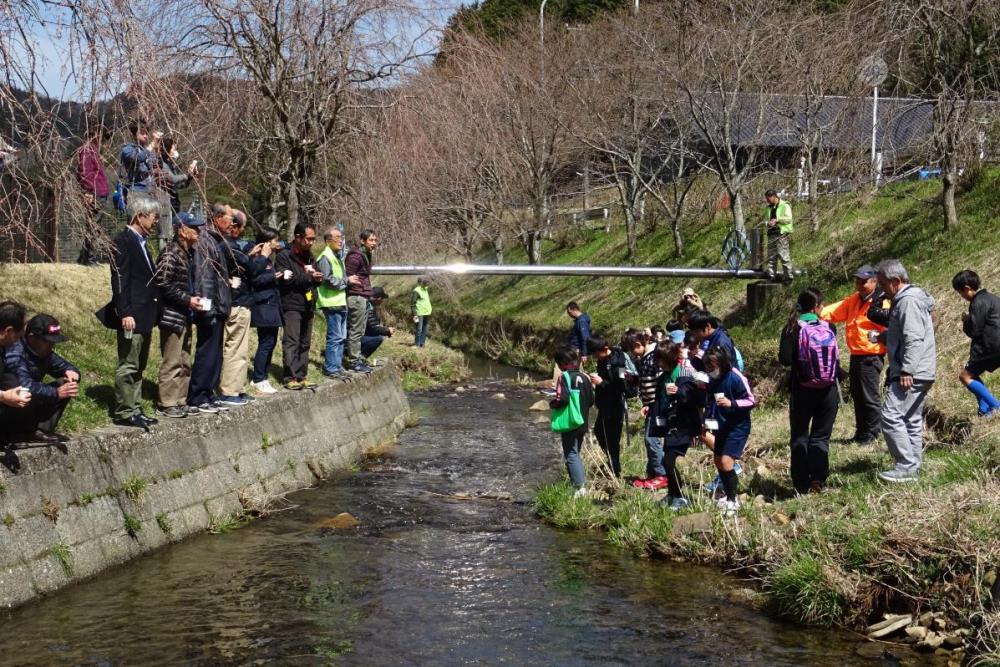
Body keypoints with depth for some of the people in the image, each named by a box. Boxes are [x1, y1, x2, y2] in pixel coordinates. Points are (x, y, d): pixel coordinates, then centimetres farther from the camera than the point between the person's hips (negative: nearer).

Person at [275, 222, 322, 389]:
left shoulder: (309, 256, 18)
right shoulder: (284, 256, -7)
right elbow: (284, 280, -18)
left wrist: (317, 279, 2)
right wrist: (307, 277, -18)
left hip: (308, 305, 8)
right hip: (291, 305, -8)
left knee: (305, 343, 8)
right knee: (291, 342, -10)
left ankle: (302, 375, 13)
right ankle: (289, 377, -11)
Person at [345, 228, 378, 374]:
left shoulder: (366, 255, 17)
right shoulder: (355, 256, -14)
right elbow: (348, 277, -17)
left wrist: (368, 294, 17)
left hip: (364, 297, 10)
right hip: (356, 297, -10)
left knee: (359, 331, 14)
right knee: (355, 331, -5)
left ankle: (357, 359, 20)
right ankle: (354, 361, -1)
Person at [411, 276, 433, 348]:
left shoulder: (425, 290, 17)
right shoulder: (416, 291, -10)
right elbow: (412, 304, -13)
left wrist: (429, 312, 22)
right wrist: (414, 314, -18)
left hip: (426, 313, 8)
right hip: (419, 314, -8)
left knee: (424, 330, 9)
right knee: (418, 330, -7)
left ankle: (422, 344, 15)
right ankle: (417, 344, -2)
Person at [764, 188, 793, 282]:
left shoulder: (785, 206, -3)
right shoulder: (768, 208, 18)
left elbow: (789, 219, -11)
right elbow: (765, 219, 22)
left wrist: (777, 220, -18)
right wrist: (767, 223, 0)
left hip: (782, 233, -7)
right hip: (771, 234, 7)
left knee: (784, 256, -9)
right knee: (771, 257, 8)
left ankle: (788, 276, -5)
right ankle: (771, 276, 14)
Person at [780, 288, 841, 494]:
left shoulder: (792, 329, -9)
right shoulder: (829, 328, -3)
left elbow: (785, 359, -15)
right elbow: (836, 356, 6)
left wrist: (798, 359, 4)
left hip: (802, 390, -1)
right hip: (828, 391, 1)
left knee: (800, 436, 11)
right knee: (821, 436, 8)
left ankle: (802, 484, 8)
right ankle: (818, 479, -6)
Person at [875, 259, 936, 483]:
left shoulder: (908, 301, -15)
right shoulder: (905, 299, 19)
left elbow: (913, 339, -23)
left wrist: (907, 371, -26)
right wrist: (883, 336, 15)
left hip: (911, 374, -11)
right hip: (918, 374, 11)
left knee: (891, 416, -14)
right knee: (911, 420, 13)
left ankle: (906, 467, -14)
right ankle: (913, 467, 18)